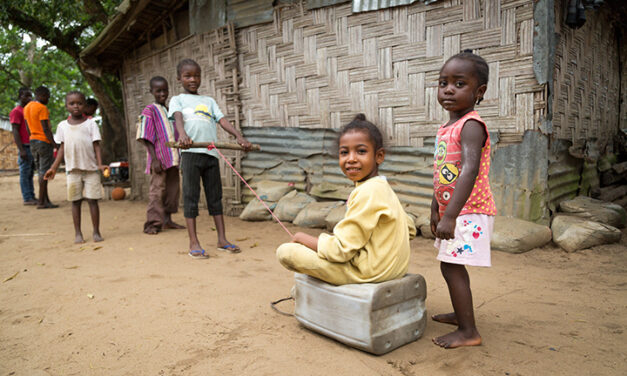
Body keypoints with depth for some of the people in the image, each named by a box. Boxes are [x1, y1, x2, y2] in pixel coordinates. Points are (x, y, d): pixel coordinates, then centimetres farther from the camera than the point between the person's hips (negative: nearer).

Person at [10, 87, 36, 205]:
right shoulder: (16, 111, -6)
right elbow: (15, 132, -12)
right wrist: (21, 150, -18)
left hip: (33, 146, 8)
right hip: (25, 147, -8)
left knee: (30, 173, 9)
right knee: (25, 173, -5)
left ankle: (31, 196, 13)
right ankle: (26, 198, -3)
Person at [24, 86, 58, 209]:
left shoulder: (27, 108, 14)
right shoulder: (42, 108, -13)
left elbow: (28, 127, 17)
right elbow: (46, 129, -18)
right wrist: (55, 144, -16)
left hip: (32, 140, 9)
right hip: (44, 141, -9)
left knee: (40, 171, 10)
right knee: (44, 172, -7)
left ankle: (46, 199, 12)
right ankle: (41, 202, -7)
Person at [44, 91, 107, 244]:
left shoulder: (91, 123, 2)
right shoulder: (62, 126, 9)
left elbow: (96, 145, -1)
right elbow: (62, 148, 12)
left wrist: (100, 164, -14)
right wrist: (53, 168, 8)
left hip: (91, 168, -2)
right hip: (72, 169, 2)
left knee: (92, 200, -1)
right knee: (75, 201, 5)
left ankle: (96, 231, 7)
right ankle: (78, 233, 12)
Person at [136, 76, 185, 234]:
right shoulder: (149, 111, -3)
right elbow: (146, 138, -9)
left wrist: (179, 156, 18)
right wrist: (154, 159, -17)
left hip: (173, 158, 7)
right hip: (159, 158, -6)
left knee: (173, 188, 9)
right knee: (157, 189, -7)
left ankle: (167, 219, 19)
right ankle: (153, 223, -2)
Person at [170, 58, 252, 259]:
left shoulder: (209, 101, 22)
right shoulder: (177, 100, 11)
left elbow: (222, 120, 8)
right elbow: (178, 117, -11)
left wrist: (239, 136, -9)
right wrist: (182, 134, -33)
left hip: (211, 153, 4)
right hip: (190, 152, -4)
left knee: (215, 196, 7)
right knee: (191, 196, -2)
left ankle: (222, 239, 13)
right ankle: (193, 243, 3)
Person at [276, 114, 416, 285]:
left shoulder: (368, 192, -22)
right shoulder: (383, 187, 7)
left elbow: (341, 250, -22)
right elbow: (410, 229, 18)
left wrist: (302, 237, -8)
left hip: (367, 271, -10)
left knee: (285, 252, -14)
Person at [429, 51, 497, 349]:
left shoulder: (471, 125, -17)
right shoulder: (446, 128, 12)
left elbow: (470, 171, -30)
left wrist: (450, 215, -35)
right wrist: (436, 209, 22)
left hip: (470, 212, -9)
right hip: (452, 211, 9)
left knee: (451, 266, -7)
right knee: (450, 266, 19)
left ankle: (468, 331, 5)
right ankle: (460, 314, 38)